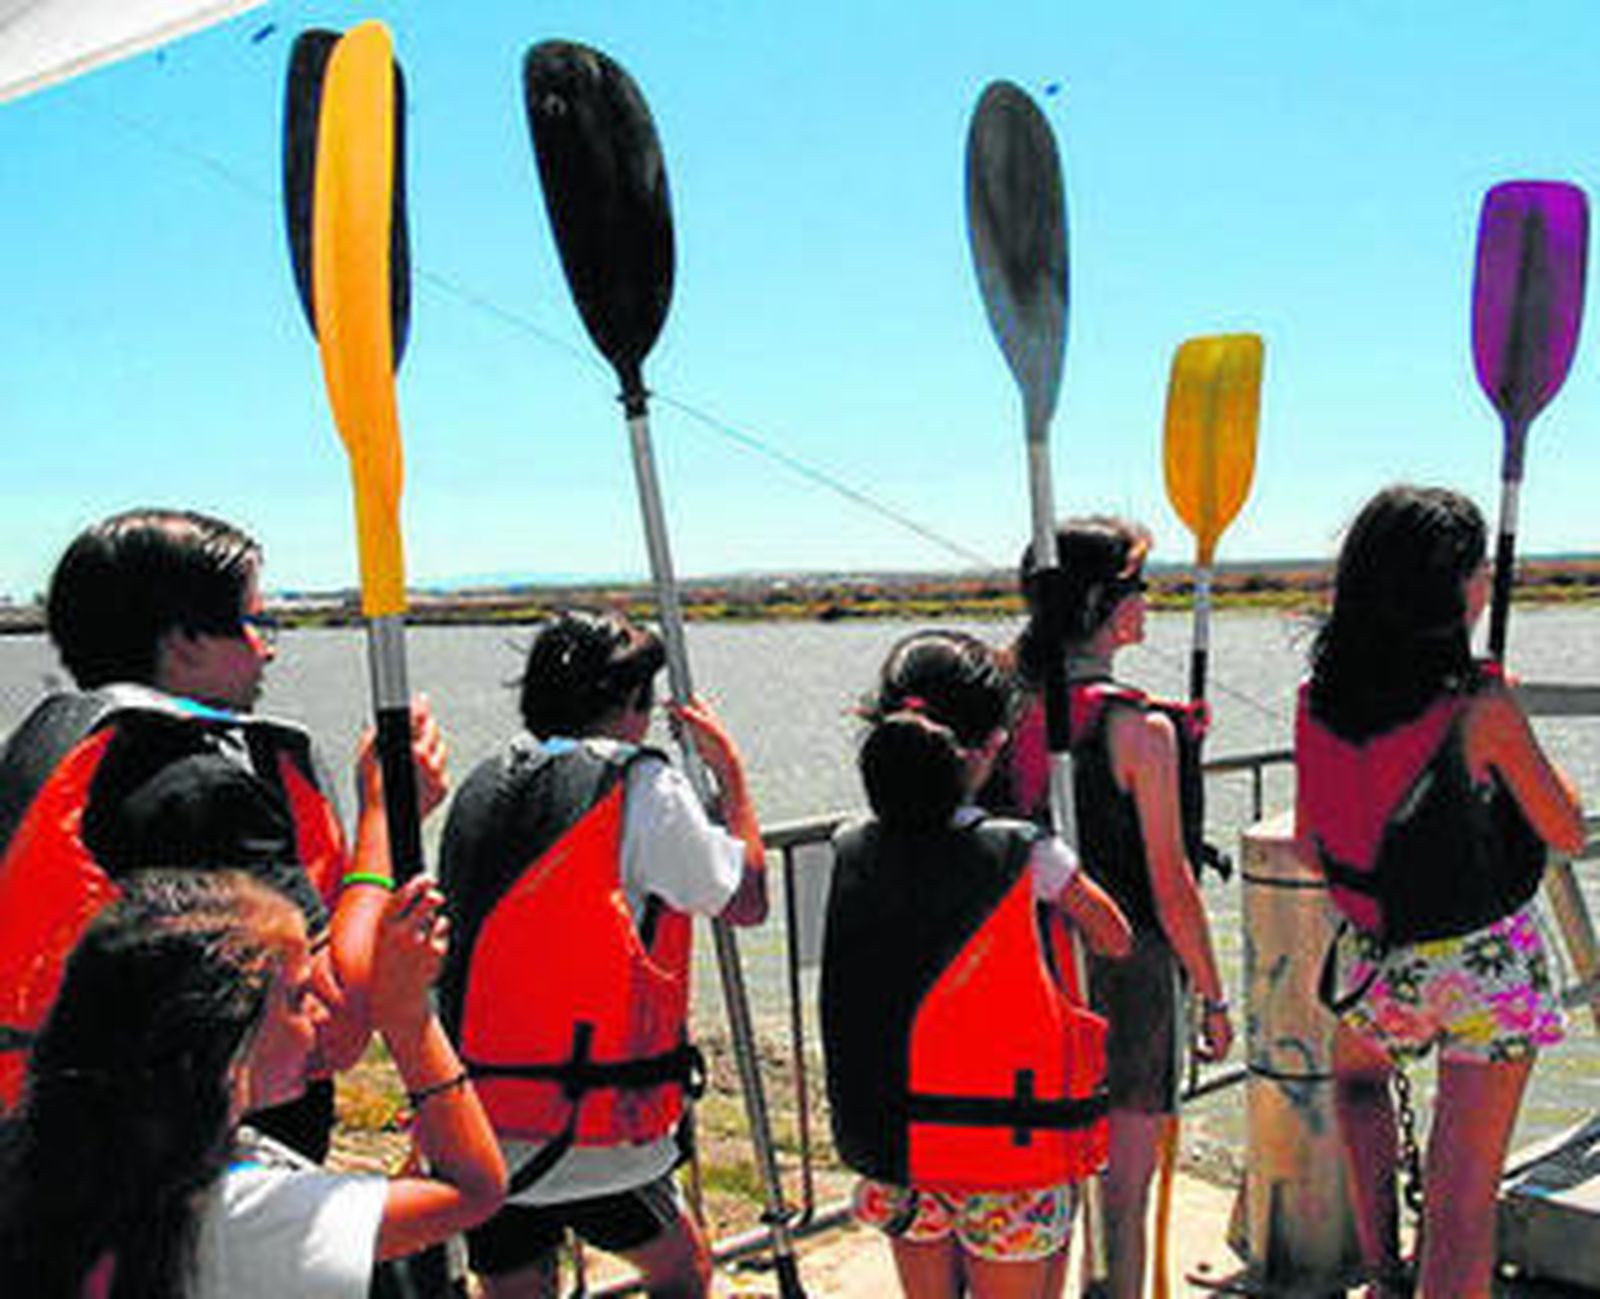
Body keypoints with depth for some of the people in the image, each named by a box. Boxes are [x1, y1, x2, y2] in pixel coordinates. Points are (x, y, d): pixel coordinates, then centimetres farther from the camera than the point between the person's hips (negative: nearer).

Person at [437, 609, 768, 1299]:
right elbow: (746, 900, 2)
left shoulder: (482, 785, 10)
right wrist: (730, 771, 11)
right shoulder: (639, 784, -8)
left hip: (472, 1126, 6)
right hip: (590, 1133, -5)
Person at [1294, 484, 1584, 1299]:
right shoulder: (1480, 710, -21)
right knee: (1462, 1194, 5)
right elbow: (1568, 833, -8)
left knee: (1356, 1078, 35)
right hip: (1488, 966, -4)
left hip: (1376, 959, 5)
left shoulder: (1318, 702, -7)